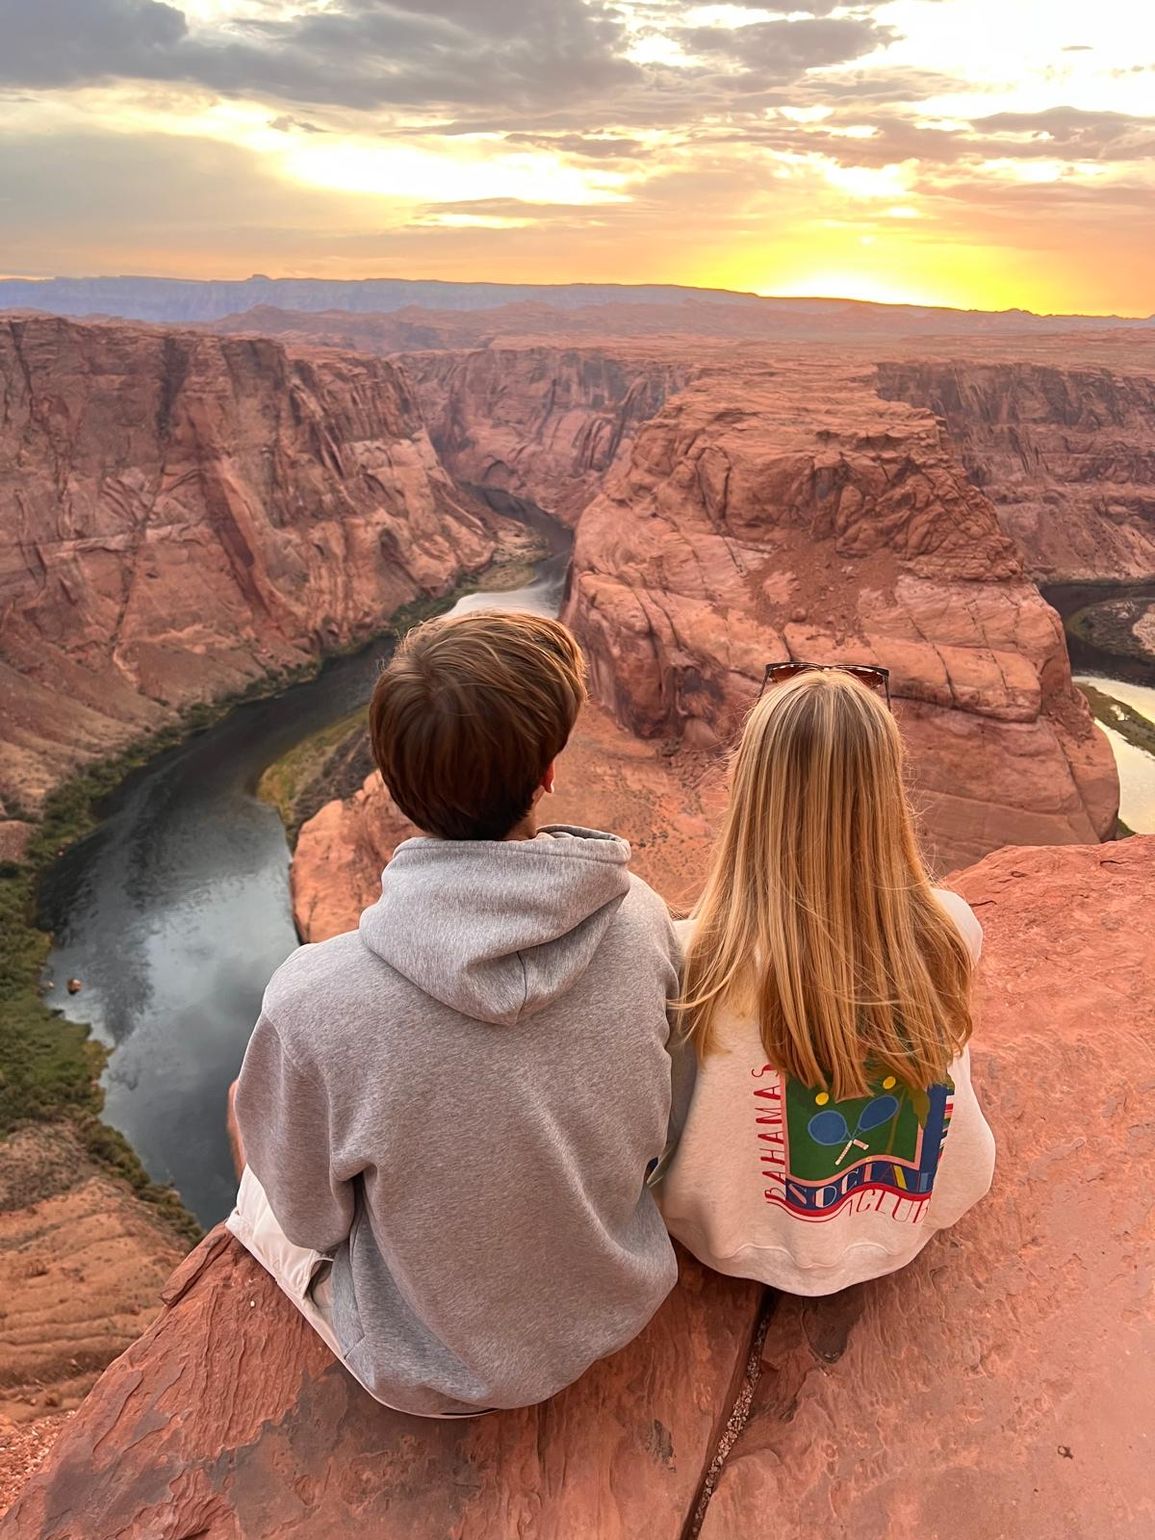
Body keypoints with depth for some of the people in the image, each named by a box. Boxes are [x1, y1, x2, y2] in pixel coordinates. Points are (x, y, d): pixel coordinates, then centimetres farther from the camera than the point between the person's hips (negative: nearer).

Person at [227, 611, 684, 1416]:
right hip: (620, 1303, 3)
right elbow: (660, 1129, -7)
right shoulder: (641, 918, -25)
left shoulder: (314, 1001, -35)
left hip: (437, 1370, -3)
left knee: (261, 1192, 21)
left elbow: (311, 1215, -15)